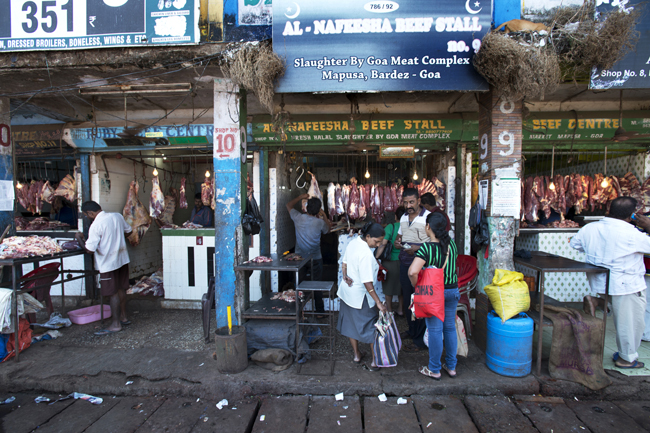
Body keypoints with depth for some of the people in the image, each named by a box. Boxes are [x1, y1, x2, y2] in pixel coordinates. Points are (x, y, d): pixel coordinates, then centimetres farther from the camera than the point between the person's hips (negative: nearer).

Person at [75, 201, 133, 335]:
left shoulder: (96, 226, -20)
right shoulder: (117, 216, 1)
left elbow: (89, 249, -18)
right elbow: (128, 230, 15)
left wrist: (79, 238, -3)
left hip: (108, 263, -7)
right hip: (122, 259, 7)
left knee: (113, 294, 2)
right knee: (121, 289, 17)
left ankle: (115, 324, 11)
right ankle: (123, 317, 28)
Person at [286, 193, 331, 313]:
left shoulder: (298, 218, -10)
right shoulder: (320, 222, -14)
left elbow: (289, 205, 10)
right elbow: (327, 230, 10)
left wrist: (300, 197, 17)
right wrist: (324, 216, 14)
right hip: (315, 258, -2)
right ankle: (319, 310, 16)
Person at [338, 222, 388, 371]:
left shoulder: (353, 242, -2)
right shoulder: (366, 254, -30)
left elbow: (344, 262, 9)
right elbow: (367, 282, -29)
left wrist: (345, 276, -1)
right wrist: (378, 302, -24)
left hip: (347, 290, 9)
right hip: (360, 296, -9)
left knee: (351, 323, 19)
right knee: (371, 326, 8)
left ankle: (356, 354, 36)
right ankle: (375, 361, 19)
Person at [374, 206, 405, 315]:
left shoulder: (390, 227, -14)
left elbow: (382, 244, -20)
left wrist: (376, 257, -15)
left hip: (391, 261, -3)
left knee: (389, 286, 14)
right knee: (402, 285, 19)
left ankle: (389, 309, 27)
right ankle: (401, 309, 31)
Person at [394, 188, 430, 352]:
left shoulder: (428, 217, -11)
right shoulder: (403, 218, 12)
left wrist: (418, 248, -25)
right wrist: (397, 241, 3)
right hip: (404, 263, 7)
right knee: (407, 299, 17)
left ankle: (420, 340, 9)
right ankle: (412, 330, 35)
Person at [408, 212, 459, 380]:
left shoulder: (427, 248, -22)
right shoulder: (452, 244, -3)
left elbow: (413, 271, -33)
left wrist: (417, 286, -16)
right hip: (452, 291, 5)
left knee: (435, 331, 6)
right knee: (450, 328, 17)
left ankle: (434, 370, 21)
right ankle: (451, 367, 31)